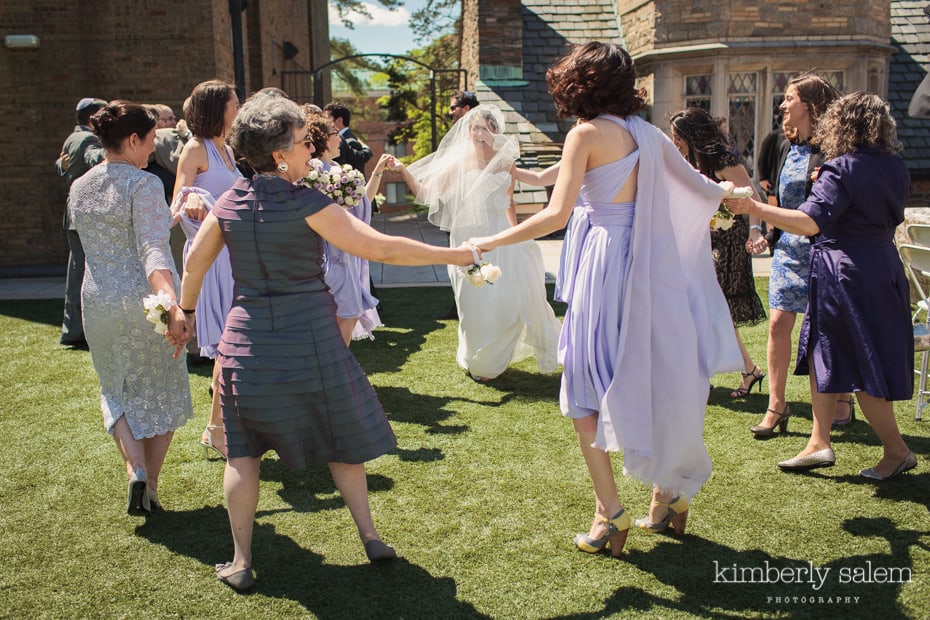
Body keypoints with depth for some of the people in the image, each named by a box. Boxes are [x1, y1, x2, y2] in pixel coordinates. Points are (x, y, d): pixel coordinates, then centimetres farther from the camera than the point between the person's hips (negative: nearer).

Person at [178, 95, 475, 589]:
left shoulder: (228, 203, 1)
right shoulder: (306, 204, -14)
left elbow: (195, 261, 11)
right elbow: (381, 248, -18)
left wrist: (185, 312, 27)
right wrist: (454, 256, -10)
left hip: (247, 338, 3)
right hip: (310, 339, -3)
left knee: (242, 451, 13)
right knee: (341, 438, 17)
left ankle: (241, 563, 16)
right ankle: (370, 538, 25)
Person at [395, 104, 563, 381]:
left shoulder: (506, 160, 6)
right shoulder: (459, 161, -3)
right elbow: (426, 192, -5)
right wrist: (404, 171, -17)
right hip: (470, 238, -3)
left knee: (514, 298, -2)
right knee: (477, 304, 3)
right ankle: (478, 362, 25)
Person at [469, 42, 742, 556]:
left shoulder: (587, 133, -9)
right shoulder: (644, 133, 9)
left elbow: (556, 214, -18)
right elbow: (696, 188, 23)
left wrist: (492, 242, -12)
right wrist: (725, 191, 45)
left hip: (603, 264, -6)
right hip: (647, 264, 7)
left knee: (587, 389, 4)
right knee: (648, 379, 16)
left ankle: (610, 513, 3)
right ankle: (669, 495, 25)